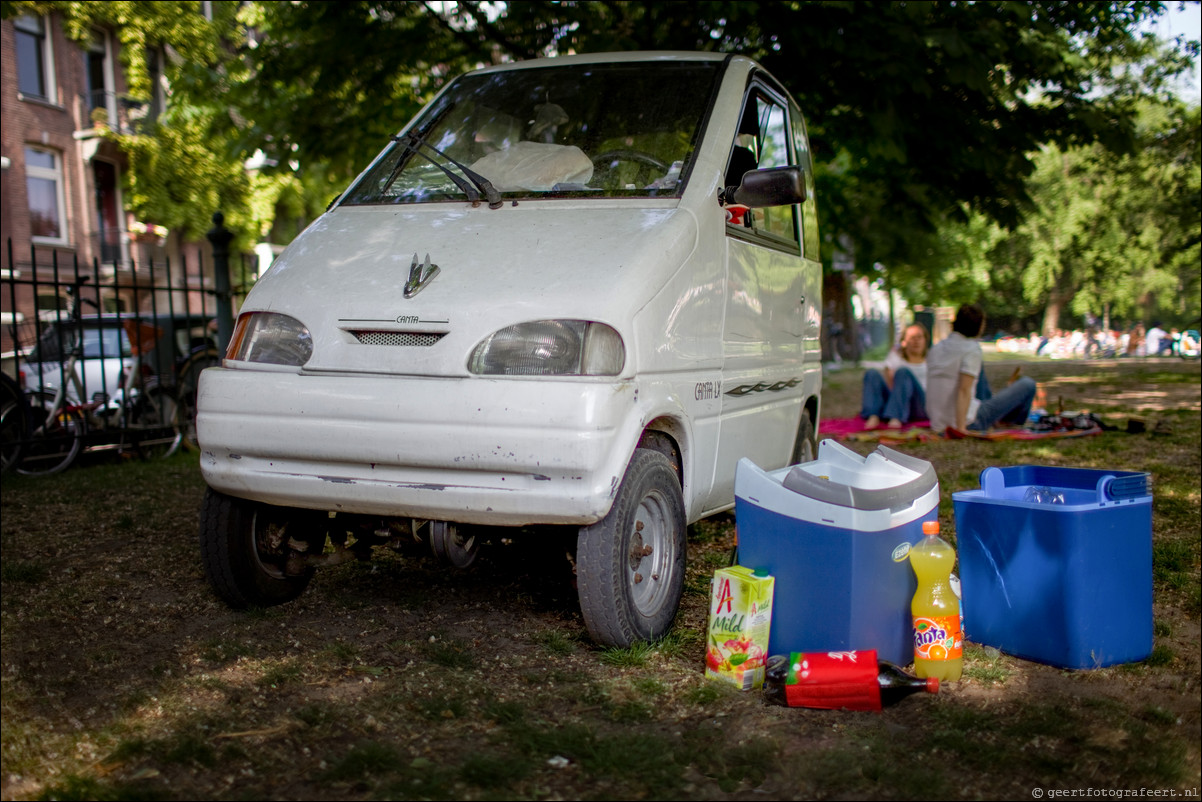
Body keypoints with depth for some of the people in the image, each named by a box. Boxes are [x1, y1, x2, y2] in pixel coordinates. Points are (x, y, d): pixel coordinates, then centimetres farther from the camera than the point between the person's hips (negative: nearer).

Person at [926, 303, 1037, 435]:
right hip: (967, 422, -7)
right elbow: (964, 390, -23)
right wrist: (960, 428, -27)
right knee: (1027, 384, 6)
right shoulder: (972, 349, -13)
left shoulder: (936, 347, 6)